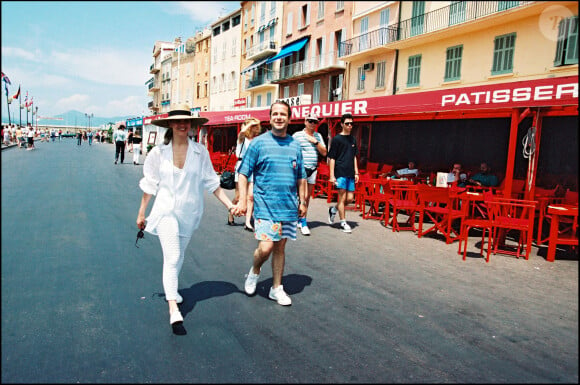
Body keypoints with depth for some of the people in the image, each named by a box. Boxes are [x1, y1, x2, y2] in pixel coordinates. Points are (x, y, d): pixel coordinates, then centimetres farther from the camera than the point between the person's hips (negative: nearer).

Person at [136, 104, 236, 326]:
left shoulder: (200, 152, -3)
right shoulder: (159, 152, -4)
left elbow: (211, 182, 1)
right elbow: (149, 185, 4)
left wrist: (229, 205, -4)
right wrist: (141, 212, 9)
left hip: (189, 212, 2)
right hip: (166, 210, -2)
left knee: (178, 256, 18)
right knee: (172, 257, -11)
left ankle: (171, 289, 43)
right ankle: (173, 308, -9)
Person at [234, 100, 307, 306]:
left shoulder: (295, 145, 9)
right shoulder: (258, 142, -2)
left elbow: (301, 177, 17)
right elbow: (243, 174, -3)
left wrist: (302, 202, 12)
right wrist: (242, 200, -12)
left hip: (289, 207, 4)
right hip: (265, 205, -4)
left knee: (280, 247, 11)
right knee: (266, 247, -11)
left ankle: (277, 288, 25)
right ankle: (254, 271, 22)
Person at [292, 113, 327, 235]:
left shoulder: (318, 136, 13)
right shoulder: (297, 135, -1)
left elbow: (324, 153, 7)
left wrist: (315, 142, -5)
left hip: (313, 169, 5)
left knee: (308, 196, 9)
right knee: (304, 196, -12)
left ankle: (300, 219, 21)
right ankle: (303, 223, -5)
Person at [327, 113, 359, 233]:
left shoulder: (353, 139, 15)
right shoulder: (336, 139, -3)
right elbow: (332, 158, -5)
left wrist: (356, 172, 15)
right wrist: (332, 175, -10)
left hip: (350, 173, 6)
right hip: (340, 173, -6)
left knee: (350, 198, 5)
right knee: (342, 197, -5)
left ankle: (333, 209, 29)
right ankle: (343, 222, 6)